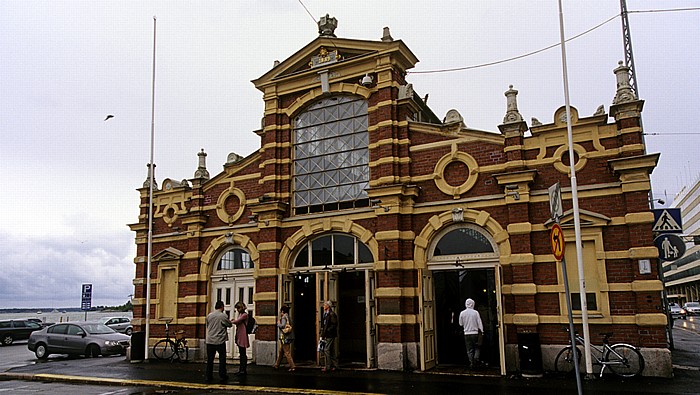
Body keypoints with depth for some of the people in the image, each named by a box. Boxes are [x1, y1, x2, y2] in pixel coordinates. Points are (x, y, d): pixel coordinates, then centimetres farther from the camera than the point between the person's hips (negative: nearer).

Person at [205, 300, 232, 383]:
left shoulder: (209, 316, 4)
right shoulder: (224, 316, -10)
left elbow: (207, 326, 15)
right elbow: (229, 325, 2)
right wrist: (230, 321, 22)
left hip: (210, 341, 4)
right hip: (220, 341, -4)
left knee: (210, 359, 9)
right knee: (222, 359, 7)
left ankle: (209, 377, 12)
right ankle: (222, 376, 10)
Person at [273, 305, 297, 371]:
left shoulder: (284, 317, -12)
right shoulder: (288, 317, 15)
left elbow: (283, 325, -26)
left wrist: (278, 323, -8)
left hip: (285, 338, -10)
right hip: (288, 337, 10)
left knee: (287, 353, -9)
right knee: (281, 351, 19)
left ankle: (293, 366, -11)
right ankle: (277, 365, 30)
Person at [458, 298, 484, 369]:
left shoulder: (462, 313, -1)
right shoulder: (475, 312, -7)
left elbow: (461, 324, 7)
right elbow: (479, 323, -5)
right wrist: (481, 331, 3)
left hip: (467, 333, 2)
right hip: (475, 333, -1)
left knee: (469, 350, 8)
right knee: (477, 348, 12)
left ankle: (472, 363, 6)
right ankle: (476, 358, -9)